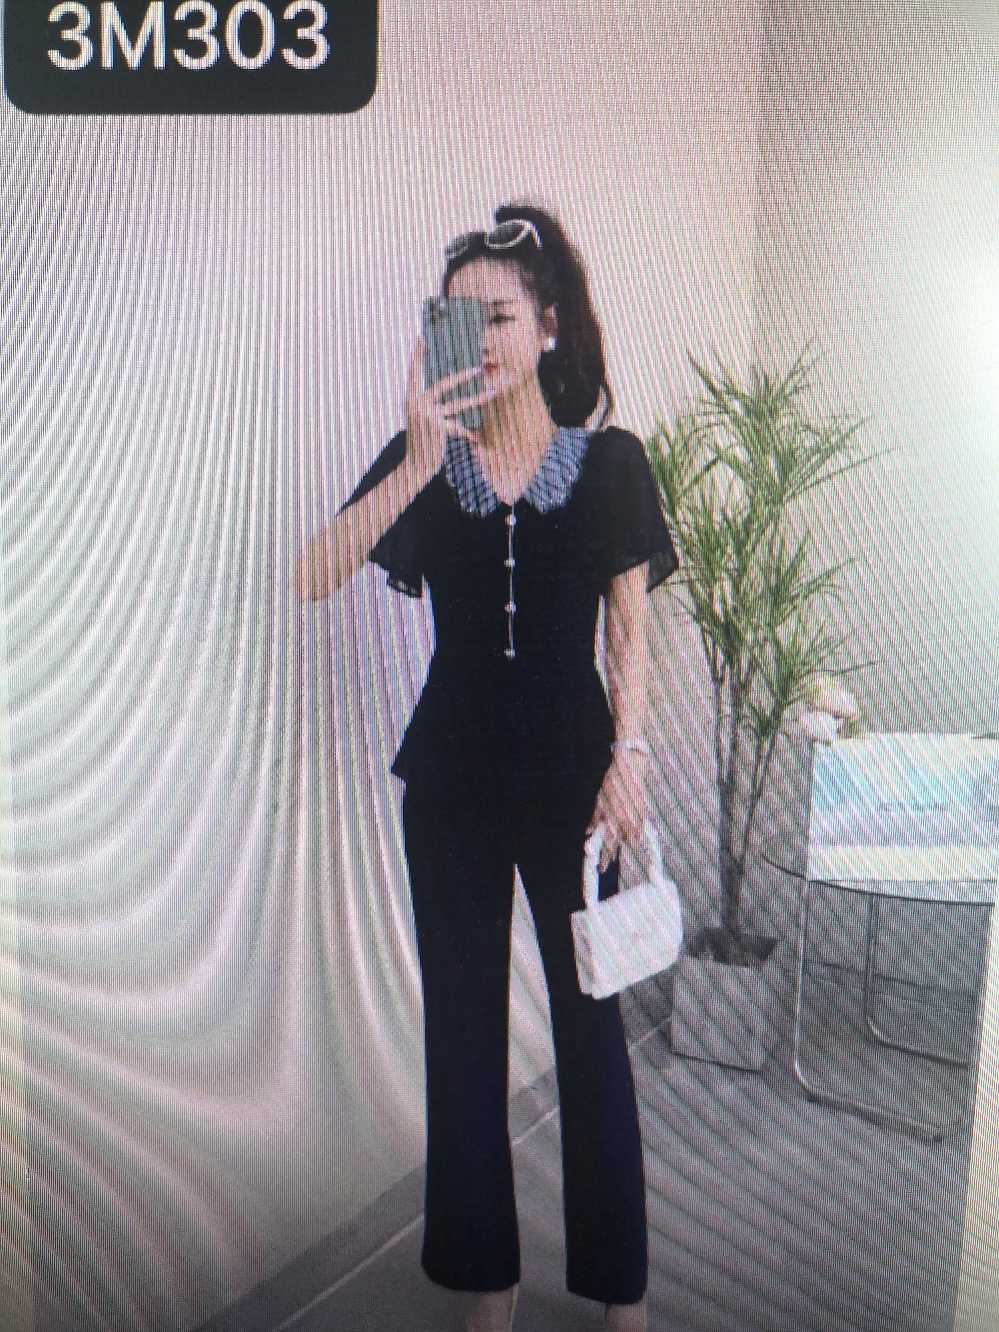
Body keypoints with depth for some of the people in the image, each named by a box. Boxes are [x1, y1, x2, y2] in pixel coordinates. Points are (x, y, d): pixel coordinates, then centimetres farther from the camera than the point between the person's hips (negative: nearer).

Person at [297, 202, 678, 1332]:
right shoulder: (420, 459, 1)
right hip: (452, 772, 2)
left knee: (588, 1014, 6)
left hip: (569, 766, -1)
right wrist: (419, 461, -21)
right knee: (463, 1016, 10)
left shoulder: (610, 462, -1)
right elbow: (315, 577, -13)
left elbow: (630, 631, 1)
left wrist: (629, 755, -7)